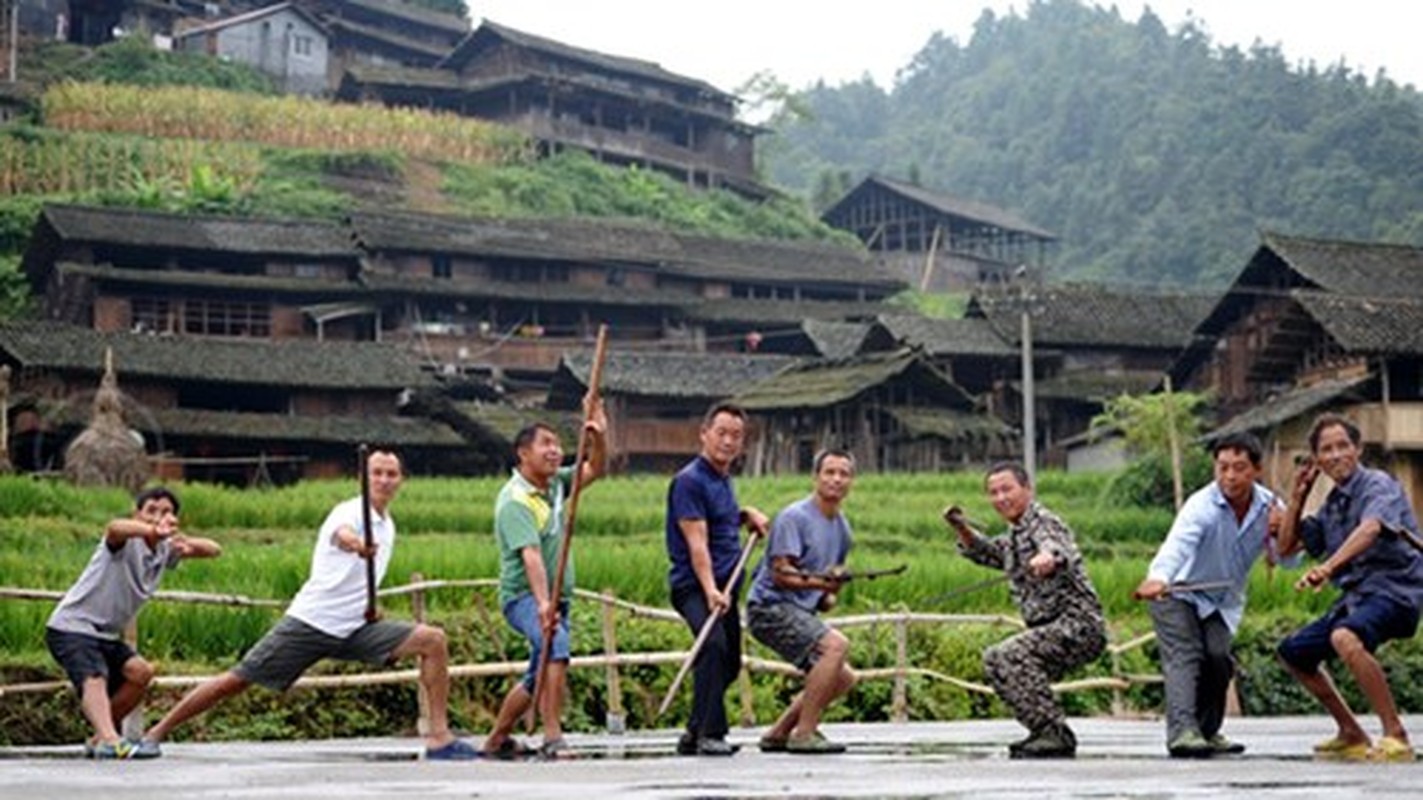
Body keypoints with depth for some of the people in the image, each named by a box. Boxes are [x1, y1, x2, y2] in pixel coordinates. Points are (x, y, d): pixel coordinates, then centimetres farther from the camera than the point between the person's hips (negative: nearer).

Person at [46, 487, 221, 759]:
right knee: (94, 681, -27)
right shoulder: (127, 542, -16)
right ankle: (110, 741, -48)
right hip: (71, 627, -9)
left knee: (140, 673, 2)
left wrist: (190, 544, -22)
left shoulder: (165, 550, 8)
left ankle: (101, 738, 14)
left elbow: (214, 550, 4)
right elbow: (114, 527, -41)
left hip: (106, 635, 9)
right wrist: (153, 530, -63)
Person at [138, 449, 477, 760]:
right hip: (311, 621, -6)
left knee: (433, 640, -10)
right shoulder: (350, 512, -11)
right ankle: (157, 732, 9)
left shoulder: (388, 527, 13)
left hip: (355, 628, 6)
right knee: (237, 680, -6)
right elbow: (341, 534, -39)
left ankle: (439, 738, -11)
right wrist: (356, 543, -62)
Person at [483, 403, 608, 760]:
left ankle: (497, 740, 32)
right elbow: (531, 555, -30)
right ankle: (553, 739, -35)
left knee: (539, 676, 16)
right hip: (524, 596, -9)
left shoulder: (555, 483, 7)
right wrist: (543, 604, -41)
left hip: (555, 598, 9)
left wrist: (597, 437, -11)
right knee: (557, 645, -33)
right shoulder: (514, 501, -18)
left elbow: (594, 470, 10)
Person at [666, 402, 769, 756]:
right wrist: (710, 590, -31)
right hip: (694, 584, -9)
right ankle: (710, 734, -31)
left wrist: (747, 514, 15)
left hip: (726, 585, 9)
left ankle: (695, 734, 24)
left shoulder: (724, 479, 15)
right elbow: (697, 542, -20)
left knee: (730, 662, 12)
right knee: (714, 645, -29)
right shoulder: (689, 480, -11)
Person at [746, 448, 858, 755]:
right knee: (836, 644, -27)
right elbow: (780, 574, -19)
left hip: (801, 611, 9)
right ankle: (804, 733, -23)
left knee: (843, 677, 6)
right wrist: (817, 581, -34)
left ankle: (779, 732, 14)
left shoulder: (841, 527, 15)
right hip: (770, 606, -9)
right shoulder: (794, 517, -12)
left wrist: (829, 594, 5)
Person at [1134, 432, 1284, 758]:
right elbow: (1178, 544, -45)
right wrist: (1157, 578, -65)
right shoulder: (1202, 506, -27)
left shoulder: (1268, 505, -9)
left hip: (1223, 602, 5)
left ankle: (1207, 731, 7)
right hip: (1178, 594, -5)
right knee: (1184, 657, -21)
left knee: (1218, 658, -11)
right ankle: (1182, 732, -32)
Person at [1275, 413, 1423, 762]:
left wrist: (1328, 566, -44)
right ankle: (1352, 735, 22)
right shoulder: (1332, 504, 17)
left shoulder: (1379, 485, -8)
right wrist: (1298, 495, 13)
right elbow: (1286, 547, 22)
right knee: (1293, 652, 15)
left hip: (1393, 588, -10)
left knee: (1345, 637, -38)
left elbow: (1370, 529, -30)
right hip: (1355, 595, 10)